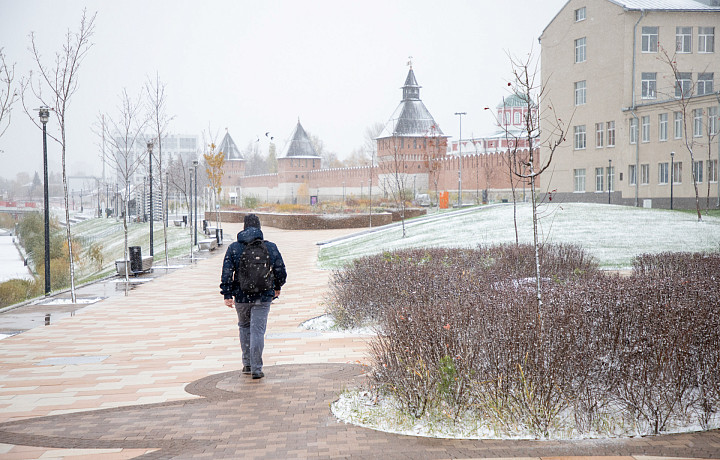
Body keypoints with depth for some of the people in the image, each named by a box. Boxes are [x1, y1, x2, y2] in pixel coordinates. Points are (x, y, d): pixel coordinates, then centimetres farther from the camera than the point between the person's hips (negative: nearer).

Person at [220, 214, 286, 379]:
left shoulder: (234, 248, -2)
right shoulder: (270, 247, -2)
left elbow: (227, 273, -7)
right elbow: (281, 271, 3)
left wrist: (227, 295, -5)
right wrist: (277, 287, 20)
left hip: (241, 297, 1)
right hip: (263, 297, -1)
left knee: (244, 327, 20)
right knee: (258, 331, 0)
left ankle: (247, 364, 25)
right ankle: (256, 369, -5)